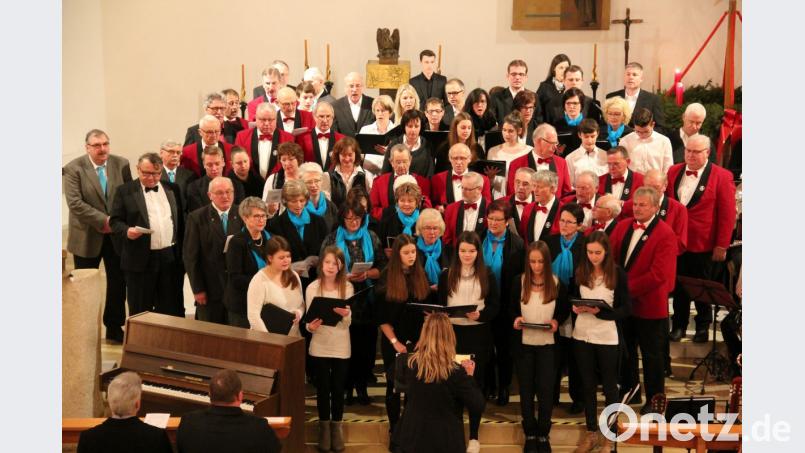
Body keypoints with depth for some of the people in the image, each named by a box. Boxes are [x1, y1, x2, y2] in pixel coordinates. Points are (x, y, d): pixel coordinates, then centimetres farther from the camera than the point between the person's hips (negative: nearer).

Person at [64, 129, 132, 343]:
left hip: (117, 235, 3)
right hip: (87, 237, -3)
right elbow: (75, 203, -18)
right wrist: (103, 220, -21)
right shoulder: (73, 169, -11)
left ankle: (114, 328, 24)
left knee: (118, 283, 9)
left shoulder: (121, 164, -1)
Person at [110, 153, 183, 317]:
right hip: (140, 259, -3)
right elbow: (115, 221, -1)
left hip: (171, 257, 3)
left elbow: (180, 220, 14)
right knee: (140, 312, 5)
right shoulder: (124, 191, 0)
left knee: (172, 309, 9)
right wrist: (127, 230, -22)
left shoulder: (172, 189, 10)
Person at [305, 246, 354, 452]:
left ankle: (336, 427, 24)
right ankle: (324, 427, 23)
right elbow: (308, 319, -3)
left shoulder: (347, 287, -3)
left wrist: (345, 315, -30)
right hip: (320, 347, 0)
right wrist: (311, 327, -25)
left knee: (338, 389, 8)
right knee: (322, 389, 7)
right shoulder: (313, 288, -4)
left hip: (341, 347, 0)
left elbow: (348, 323, -7)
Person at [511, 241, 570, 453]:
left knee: (546, 389, 1)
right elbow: (512, 308, 8)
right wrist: (515, 319, -13)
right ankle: (530, 434, 21)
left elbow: (565, 310, 6)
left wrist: (557, 321, -13)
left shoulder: (557, 283, -4)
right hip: (523, 343, 1)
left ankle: (544, 434, 17)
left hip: (547, 343, -1)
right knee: (526, 389, 8)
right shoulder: (519, 282, -2)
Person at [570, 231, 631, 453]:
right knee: (587, 385, 13)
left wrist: (600, 311, -21)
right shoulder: (580, 272, 2)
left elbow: (626, 309, -8)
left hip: (608, 337, -3)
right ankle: (591, 432, 27)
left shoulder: (618, 273, -8)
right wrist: (575, 308, -11)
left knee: (609, 386, 9)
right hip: (582, 335, 3)